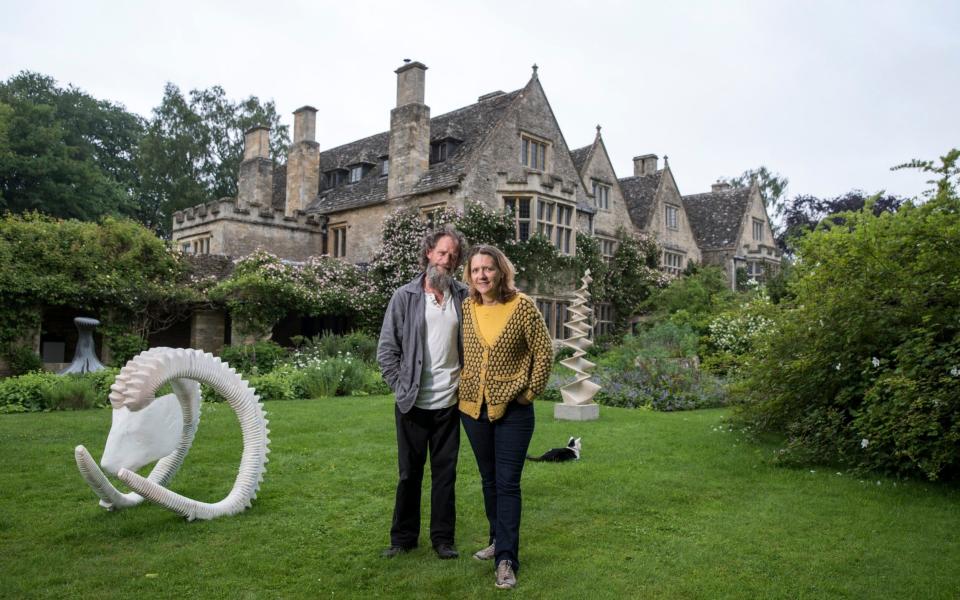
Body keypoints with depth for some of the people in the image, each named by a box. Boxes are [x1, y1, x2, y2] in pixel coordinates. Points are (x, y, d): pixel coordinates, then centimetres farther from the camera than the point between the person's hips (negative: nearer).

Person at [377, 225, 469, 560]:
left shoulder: (464, 298, 3)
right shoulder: (405, 297, -2)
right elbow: (386, 349, 0)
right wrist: (401, 387, -4)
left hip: (449, 403, 1)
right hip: (413, 404, -1)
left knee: (445, 473, 10)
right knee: (409, 473, 10)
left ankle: (443, 538, 23)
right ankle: (403, 538, 25)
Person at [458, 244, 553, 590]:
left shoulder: (522, 306, -9)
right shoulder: (466, 308, 2)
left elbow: (544, 352, -5)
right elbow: (457, 352, 13)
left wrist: (530, 392, -6)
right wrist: (462, 387, 7)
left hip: (512, 409, -4)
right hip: (473, 408, 4)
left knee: (508, 483, -4)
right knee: (489, 480, 16)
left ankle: (507, 559, 1)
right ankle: (499, 540, 33)